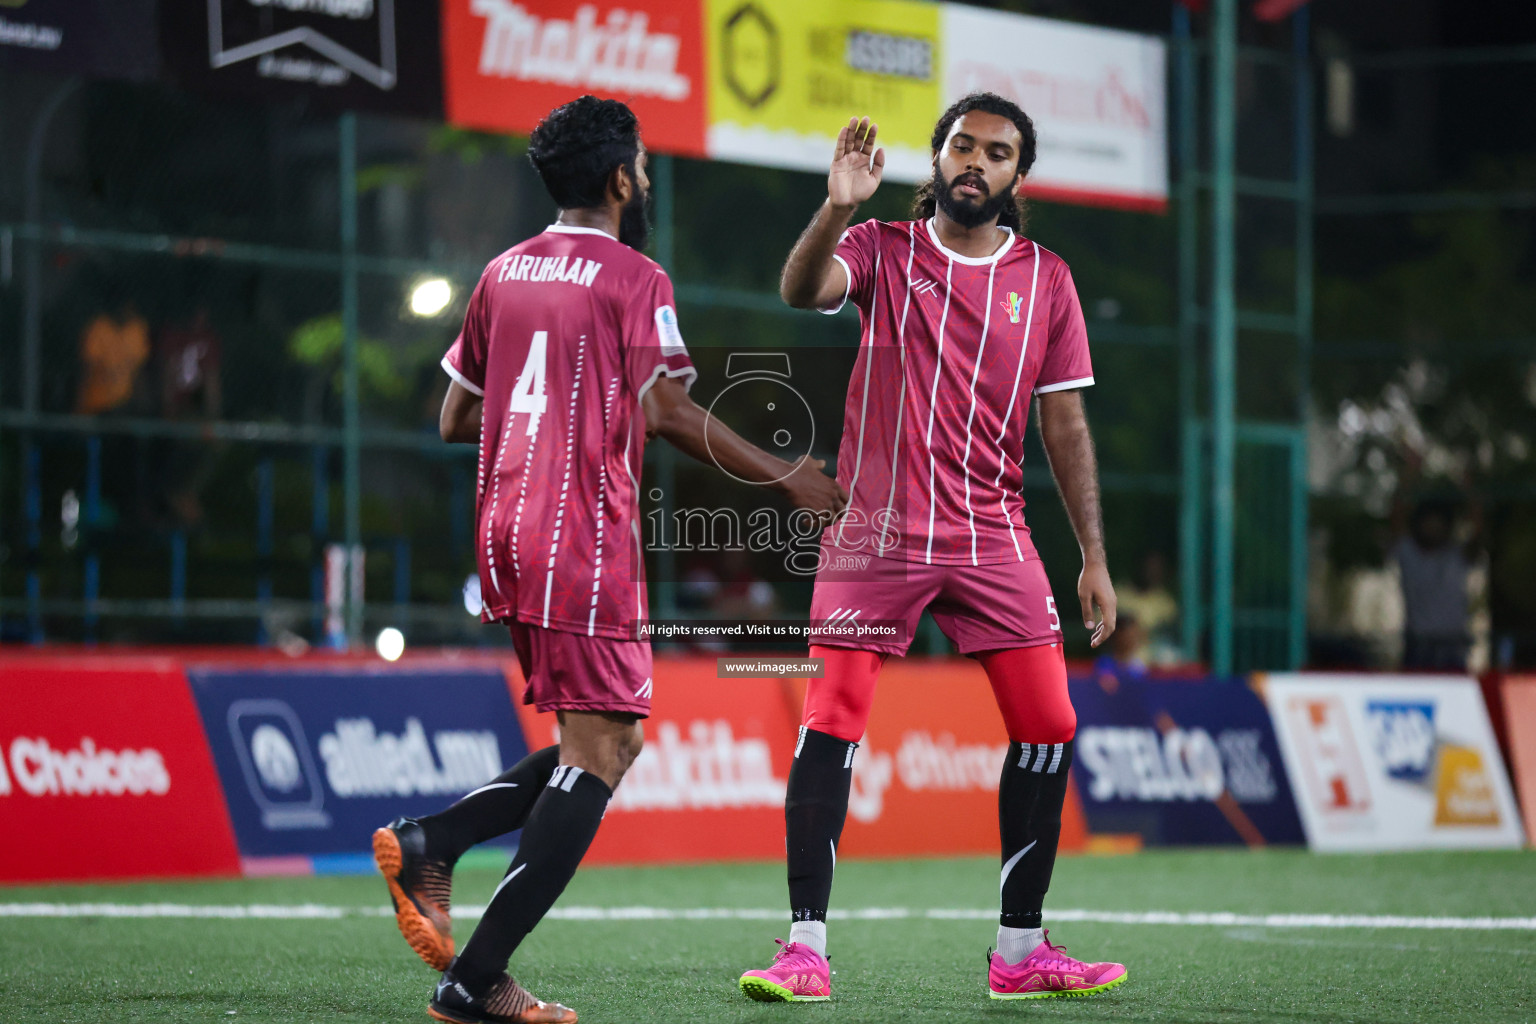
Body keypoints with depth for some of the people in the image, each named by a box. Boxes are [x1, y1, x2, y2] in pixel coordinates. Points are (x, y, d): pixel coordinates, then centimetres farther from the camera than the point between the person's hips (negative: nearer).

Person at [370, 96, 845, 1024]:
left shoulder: (505, 272, 15)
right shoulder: (633, 278, -6)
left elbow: (456, 418, 18)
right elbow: (670, 413, -13)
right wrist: (787, 476, -5)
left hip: (507, 533, 8)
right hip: (585, 542, -8)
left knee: (605, 740, 16)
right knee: (599, 752, -6)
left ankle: (428, 847, 1)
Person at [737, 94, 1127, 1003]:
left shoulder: (1045, 278, 8)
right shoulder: (882, 250, 3)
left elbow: (1065, 423, 10)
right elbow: (801, 290, -18)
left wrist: (1095, 558, 6)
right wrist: (838, 208, -36)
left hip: (993, 537, 3)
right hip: (875, 533, -3)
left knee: (1048, 726, -2)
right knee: (829, 724, -11)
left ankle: (1021, 952, 10)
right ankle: (806, 949, -7)